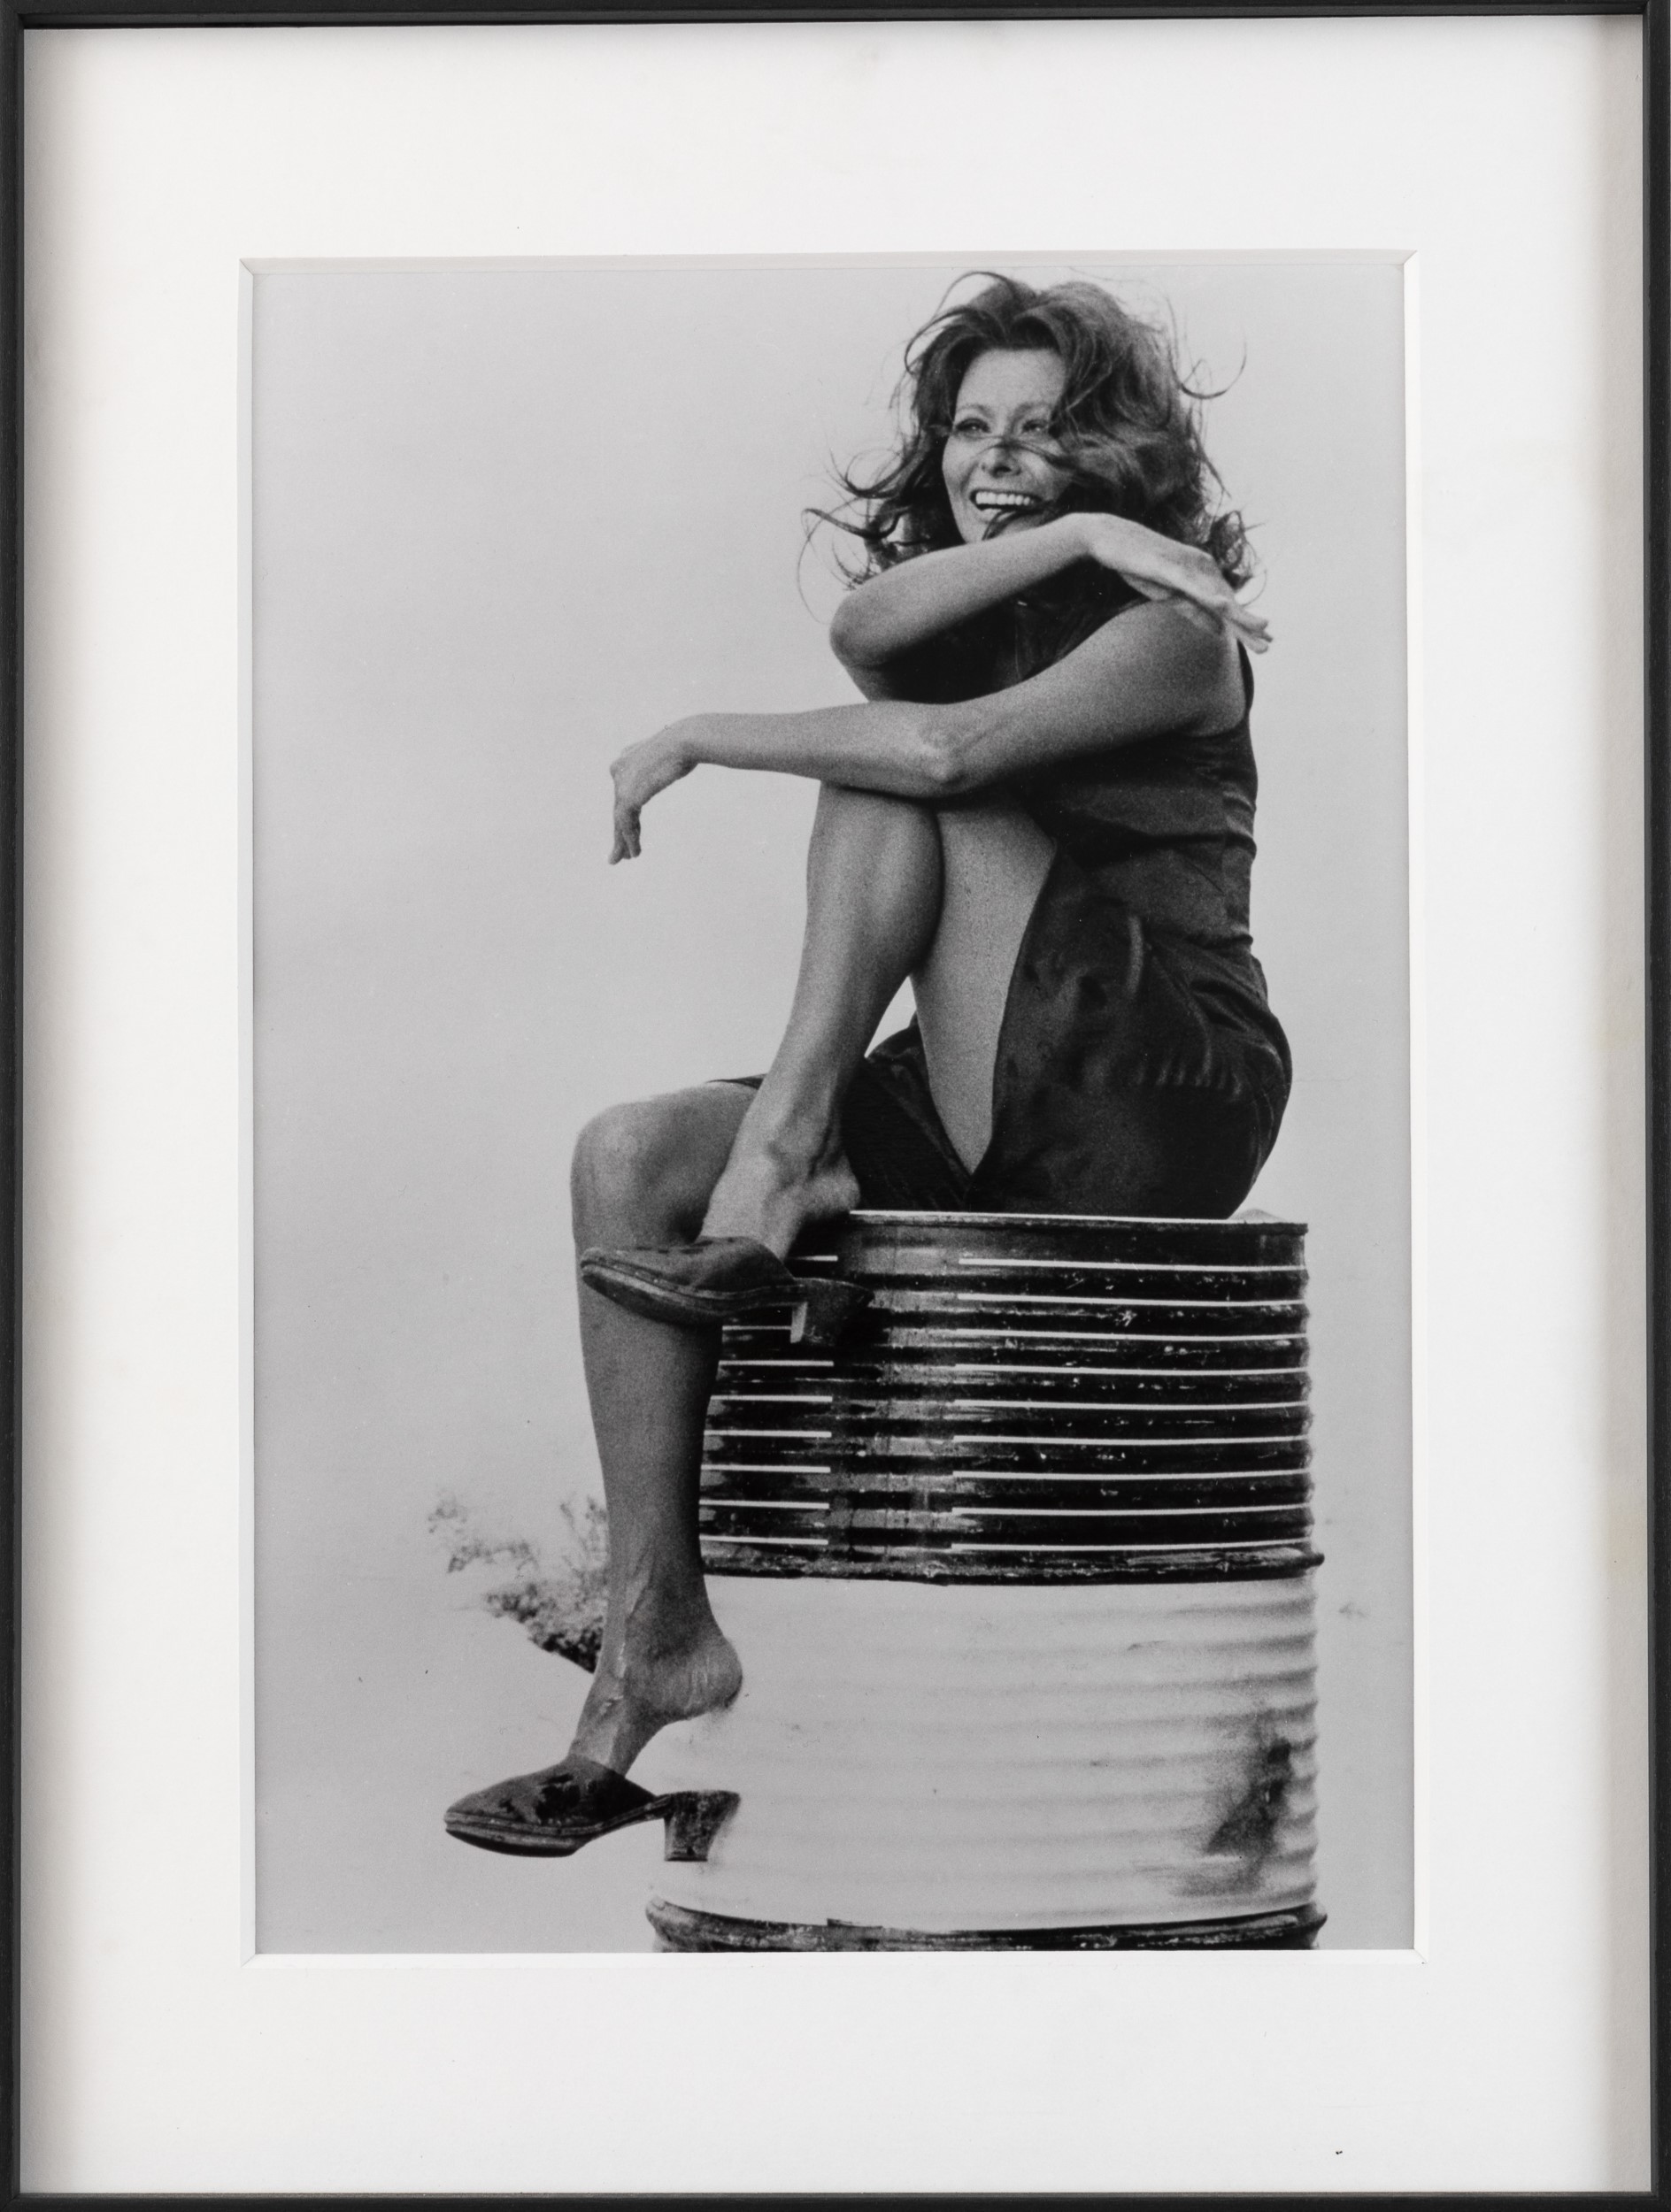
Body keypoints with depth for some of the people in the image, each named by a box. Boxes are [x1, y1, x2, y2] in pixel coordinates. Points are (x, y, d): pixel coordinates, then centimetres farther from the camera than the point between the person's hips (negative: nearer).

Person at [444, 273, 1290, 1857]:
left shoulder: (1172, 628, -4)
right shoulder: (946, 618, 19)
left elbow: (951, 746, -22)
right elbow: (863, 629, -9)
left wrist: (703, 738, -13)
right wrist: (1065, 542, -16)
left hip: (1166, 1110, -7)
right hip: (987, 1122, 7)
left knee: (893, 764, -17)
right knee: (629, 1163, -12)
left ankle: (781, 1156, -25)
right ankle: (656, 1640, -16)